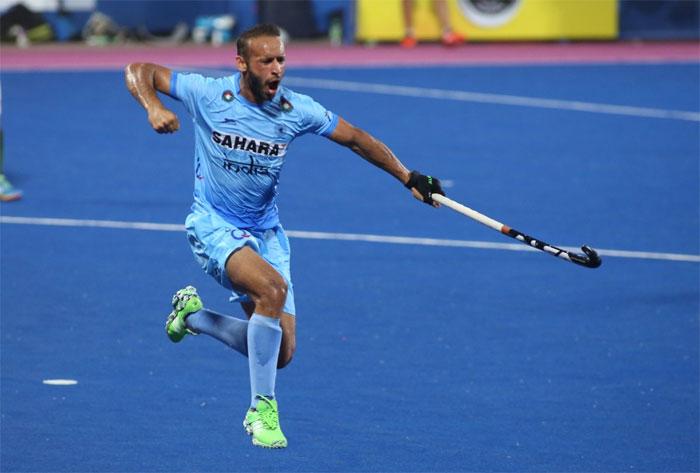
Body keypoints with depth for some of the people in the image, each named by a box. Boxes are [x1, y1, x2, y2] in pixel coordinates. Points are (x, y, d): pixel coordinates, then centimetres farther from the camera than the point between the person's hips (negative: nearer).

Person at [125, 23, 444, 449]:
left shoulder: (297, 110, -7)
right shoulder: (209, 94, -13)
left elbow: (356, 139, 5)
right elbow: (139, 71, -8)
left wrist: (409, 178, 2)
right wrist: (154, 108, -28)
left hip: (266, 232, 4)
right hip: (213, 225, -4)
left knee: (281, 353, -3)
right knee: (272, 287, -34)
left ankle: (193, 315, 24)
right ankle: (262, 408, -21)